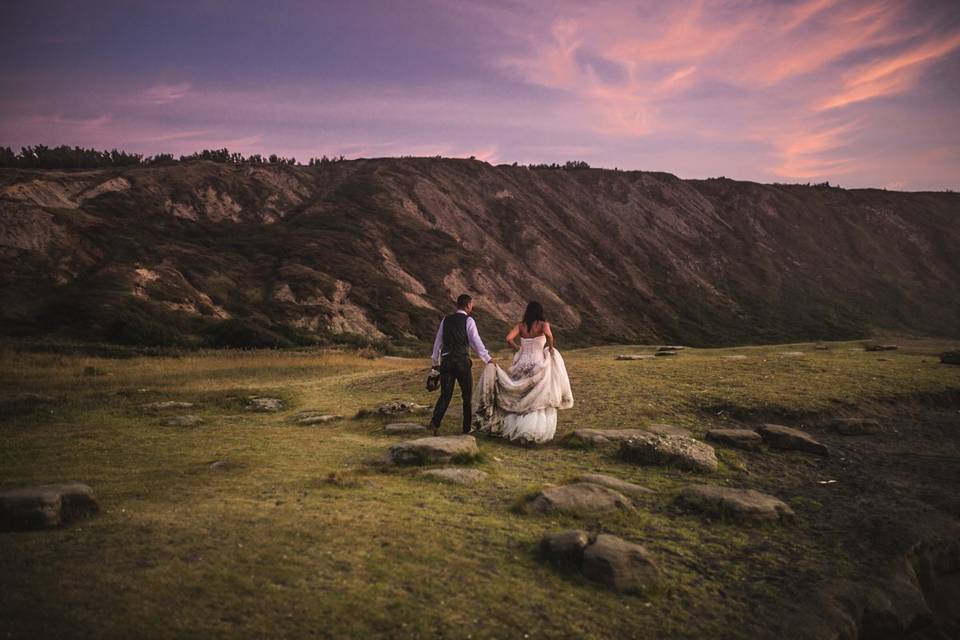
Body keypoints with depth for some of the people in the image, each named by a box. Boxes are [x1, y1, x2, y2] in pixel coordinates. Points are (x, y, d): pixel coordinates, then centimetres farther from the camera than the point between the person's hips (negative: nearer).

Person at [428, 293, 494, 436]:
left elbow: (438, 342, 17)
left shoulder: (446, 320, 13)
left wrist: (435, 362, 26)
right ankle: (467, 428, 16)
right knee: (467, 395, 11)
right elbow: (476, 342, -11)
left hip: (446, 361, 4)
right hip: (462, 362, -4)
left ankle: (435, 421, -17)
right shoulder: (468, 320, -2)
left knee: (445, 394, 5)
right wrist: (488, 359, -11)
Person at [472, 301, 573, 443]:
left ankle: (517, 429, 10)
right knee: (538, 401, 6)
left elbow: (509, 338, -9)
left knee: (521, 401, 14)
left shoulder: (520, 325, 4)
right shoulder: (543, 324, -4)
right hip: (538, 365, -3)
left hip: (522, 364, 3)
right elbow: (548, 334, -25)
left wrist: (518, 349, 6)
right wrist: (551, 347, -9)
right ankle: (536, 432, 4)